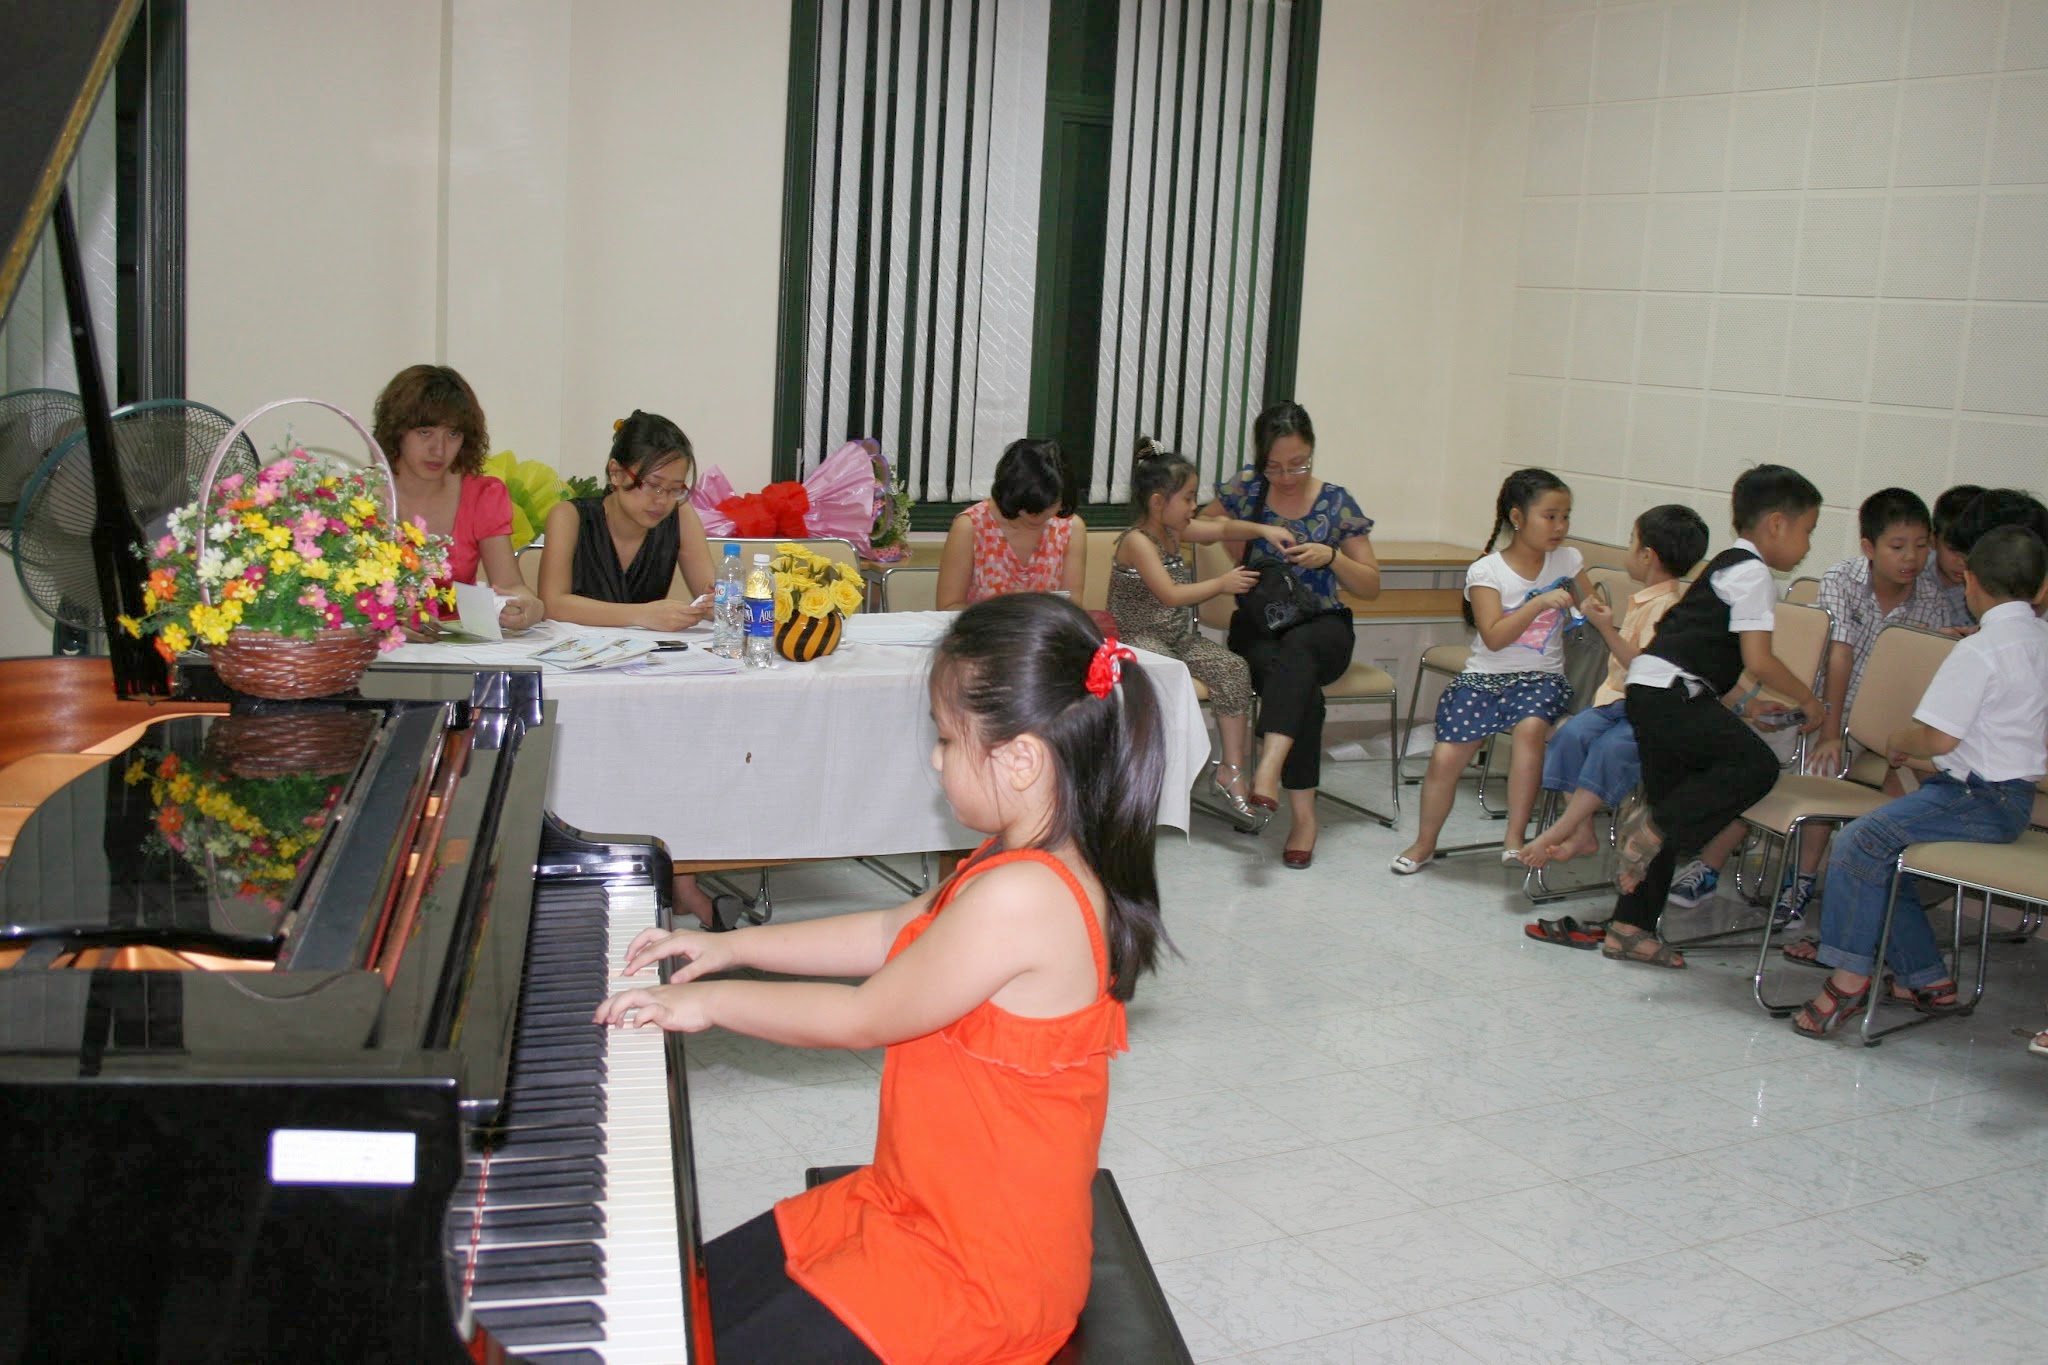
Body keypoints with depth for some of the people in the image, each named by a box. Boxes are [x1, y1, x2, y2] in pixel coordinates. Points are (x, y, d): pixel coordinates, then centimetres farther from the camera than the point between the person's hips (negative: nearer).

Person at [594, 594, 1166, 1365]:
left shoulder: (1018, 897, -29)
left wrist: (712, 1002, -5)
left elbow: (862, 1020, -19)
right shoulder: (1029, 869, 3)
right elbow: (893, 934, 17)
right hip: (913, 1205, 10)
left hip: (980, 1272, -10)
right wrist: (733, 945, 18)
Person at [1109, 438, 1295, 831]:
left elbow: (1222, 528, 19)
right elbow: (1171, 595, -21)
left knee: (1233, 668, -13)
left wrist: (1263, 530, 2)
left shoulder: (1174, 530, 10)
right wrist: (1222, 584, -13)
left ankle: (1231, 770, -11)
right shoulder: (1137, 541, -14)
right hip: (1139, 638, -8)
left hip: (1181, 636, 8)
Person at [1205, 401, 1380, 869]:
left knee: (1296, 649, -40)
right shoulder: (1245, 489, 6)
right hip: (1257, 627, 0)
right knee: (1303, 688, -34)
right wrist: (1242, 528, 1)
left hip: (1322, 626, 0)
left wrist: (1331, 556, -12)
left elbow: (1370, 586, 7)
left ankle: (1269, 767, -57)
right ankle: (1303, 812, -38)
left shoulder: (1337, 502, 4)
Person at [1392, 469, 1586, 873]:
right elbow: (1494, 637, -14)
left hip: (1542, 678, 1)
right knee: (1445, 756, -15)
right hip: (1484, 677, -1)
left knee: (1530, 727, -33)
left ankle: (1515, 836, -21)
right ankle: (1424, 843, 11)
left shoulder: (1567, 561, 5)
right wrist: (1539, 603, -23)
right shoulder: (1486, 571, -4)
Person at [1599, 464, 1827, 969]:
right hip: (1670, 693, -11)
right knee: (1756, 763, -22)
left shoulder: (1728, 565, 24)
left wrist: (1746, 704, 28)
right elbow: (1758, 660, -14)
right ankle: (1653, 825, -19)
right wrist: (1810, 700, -1)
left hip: (1650, 690, 11)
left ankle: (1629, 928, 15)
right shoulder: (1752, 573, -6)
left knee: (1672, 803, 12)